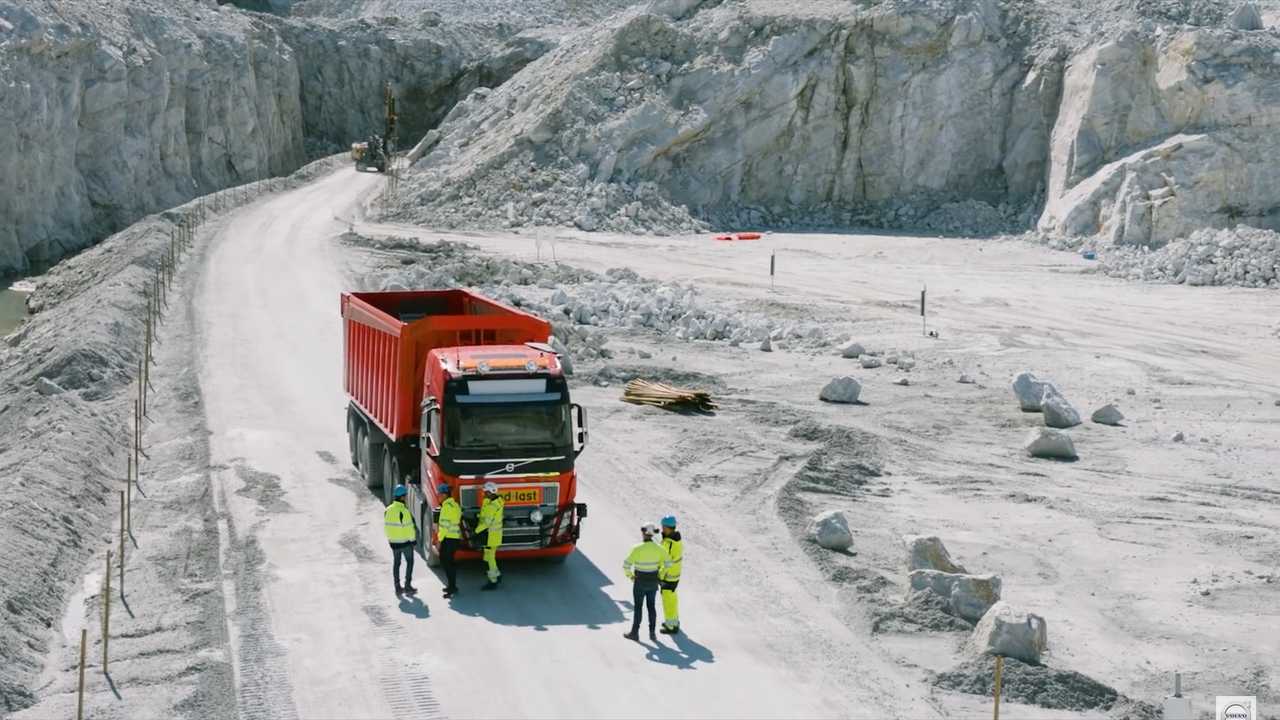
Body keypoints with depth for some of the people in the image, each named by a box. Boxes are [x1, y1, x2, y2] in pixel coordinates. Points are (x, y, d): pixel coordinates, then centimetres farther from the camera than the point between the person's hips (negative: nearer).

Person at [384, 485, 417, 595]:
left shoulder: (388, 510, -3)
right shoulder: (404, 511, -22)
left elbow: (386, 525, 4)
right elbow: (409, 527, -19)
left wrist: (390, 538, 15)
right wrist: (412, 538, -4)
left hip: (393, 541, 6)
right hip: (405, 541, -6)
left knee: (396, 563, 15)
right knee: (409, 562, 9)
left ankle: (398, 587, 18)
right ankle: (408, 586, 6)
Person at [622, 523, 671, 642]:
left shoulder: (637, 549, -22)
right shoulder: (658, 548, -9)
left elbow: (626, 565, -22)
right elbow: (668, 563, -3)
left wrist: (629, 576, -2)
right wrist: (659, 574, 13)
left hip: (640, 582, -4)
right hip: (653, 581, 4)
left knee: (638, 607, 11)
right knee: (651, 606, 18)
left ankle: (635, 633, 23)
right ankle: (652, 633, 20)